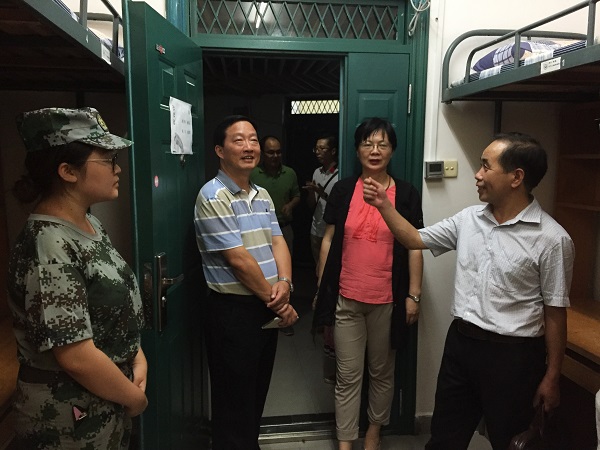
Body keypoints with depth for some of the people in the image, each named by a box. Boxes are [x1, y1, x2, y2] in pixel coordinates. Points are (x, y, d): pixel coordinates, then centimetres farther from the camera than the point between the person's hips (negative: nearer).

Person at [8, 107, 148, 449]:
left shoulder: (88, 223, 0)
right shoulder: (48, 248, -28)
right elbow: (77, 357, -28)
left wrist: (138, 357, -1)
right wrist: (135, 397, -13)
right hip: (71, 420, -8)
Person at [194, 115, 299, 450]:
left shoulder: (263, 195, 10)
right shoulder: (213, 197, -16)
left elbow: (277, 242, 4)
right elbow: (238, 260, -19)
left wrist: (284, 283, -15)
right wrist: (276, 301, -12)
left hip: (267, 308, 8)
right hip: (232, 310, -7)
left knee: (258, 392, 22)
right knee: (235, 400, 9)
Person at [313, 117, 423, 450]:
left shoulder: (406, 194, -2)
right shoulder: (342, 190, 1)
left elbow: (414, 247, 1)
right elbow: (328, 241, 4)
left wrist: (413, 295, -2)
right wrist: (321, 291, 4)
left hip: (387, 300, 0)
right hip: (346, 299, 0)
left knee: (382, 371, 17)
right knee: (348, 375, 9)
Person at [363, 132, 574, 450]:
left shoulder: (551, 239, -13)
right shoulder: (468, 219, 1)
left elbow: (555, 312, -8)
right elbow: (416, 240, 10)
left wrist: (551, 376, -4)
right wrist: (384, 206, -1)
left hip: (513, 355, -4)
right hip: (460, 342, 5)